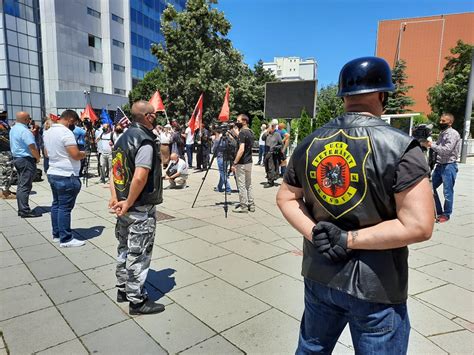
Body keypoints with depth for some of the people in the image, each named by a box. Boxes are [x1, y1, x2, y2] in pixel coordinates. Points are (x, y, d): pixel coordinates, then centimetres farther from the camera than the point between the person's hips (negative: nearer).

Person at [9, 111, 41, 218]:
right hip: (26, 160, -10)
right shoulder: (24, 131, -18)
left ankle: (21, 209, 19)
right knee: (25, 186, -7)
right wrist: (38, 158, -9)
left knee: (21, 185, 14)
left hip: (16, 158, 10)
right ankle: (25, 211, -4)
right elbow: (32, 147, -23)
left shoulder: (13, 129, 14)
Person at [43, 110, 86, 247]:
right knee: (65, 207, -4)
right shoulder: (66, 132, -18)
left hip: (53, 173, 10)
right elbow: (76, 155, -23)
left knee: (56, 204, 16)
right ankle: (66, 239, 2)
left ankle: (56, 234, 25)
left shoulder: (48, 132, 11)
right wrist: (83, 154, -4)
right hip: (66, 176, -10)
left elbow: (46, 153, 22)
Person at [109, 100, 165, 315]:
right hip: (141, 209, -9)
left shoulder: (123, 137, 11)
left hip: (124, 205, 9)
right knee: (138, 254, 1)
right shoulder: (145, 140, -18)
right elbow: (140, 178, -28)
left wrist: (115, 198, 5)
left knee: (124, 249, 19)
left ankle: (123, 289, 34)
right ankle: (137, 300, 13)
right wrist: (128, 203, -17)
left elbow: (114, 170, 11)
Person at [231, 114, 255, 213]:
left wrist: (234, 163, -21)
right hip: (249, 162, 9)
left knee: (241, 185, -1)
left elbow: (241, 150, -24)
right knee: (248, 184, 15)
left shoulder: (242, 133, -17)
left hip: (242, 163, -9)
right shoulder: (250, 132, 10)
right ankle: (251, 205, 20)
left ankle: (243, 206, 5)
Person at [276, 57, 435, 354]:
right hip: (376, 286, -4)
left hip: (319, 273, 5)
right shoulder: (400, 147, -16)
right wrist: (349, 239, -16)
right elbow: (418, 226, -20)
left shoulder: (310, 144, -2)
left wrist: (315, 233, -6)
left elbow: (286, 198, 5)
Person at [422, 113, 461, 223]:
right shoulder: (442, 133, 14)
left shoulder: (453, 134, -13)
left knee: (447, 192, 1)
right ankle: (438, 212, 22)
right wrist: (429, 145, 0)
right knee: (431, 188, 10)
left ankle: (446, 215, 14)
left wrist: (431, 145, -17)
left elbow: (446, 150, -22)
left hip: (449, 166, -9)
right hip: (439, 165, 9)